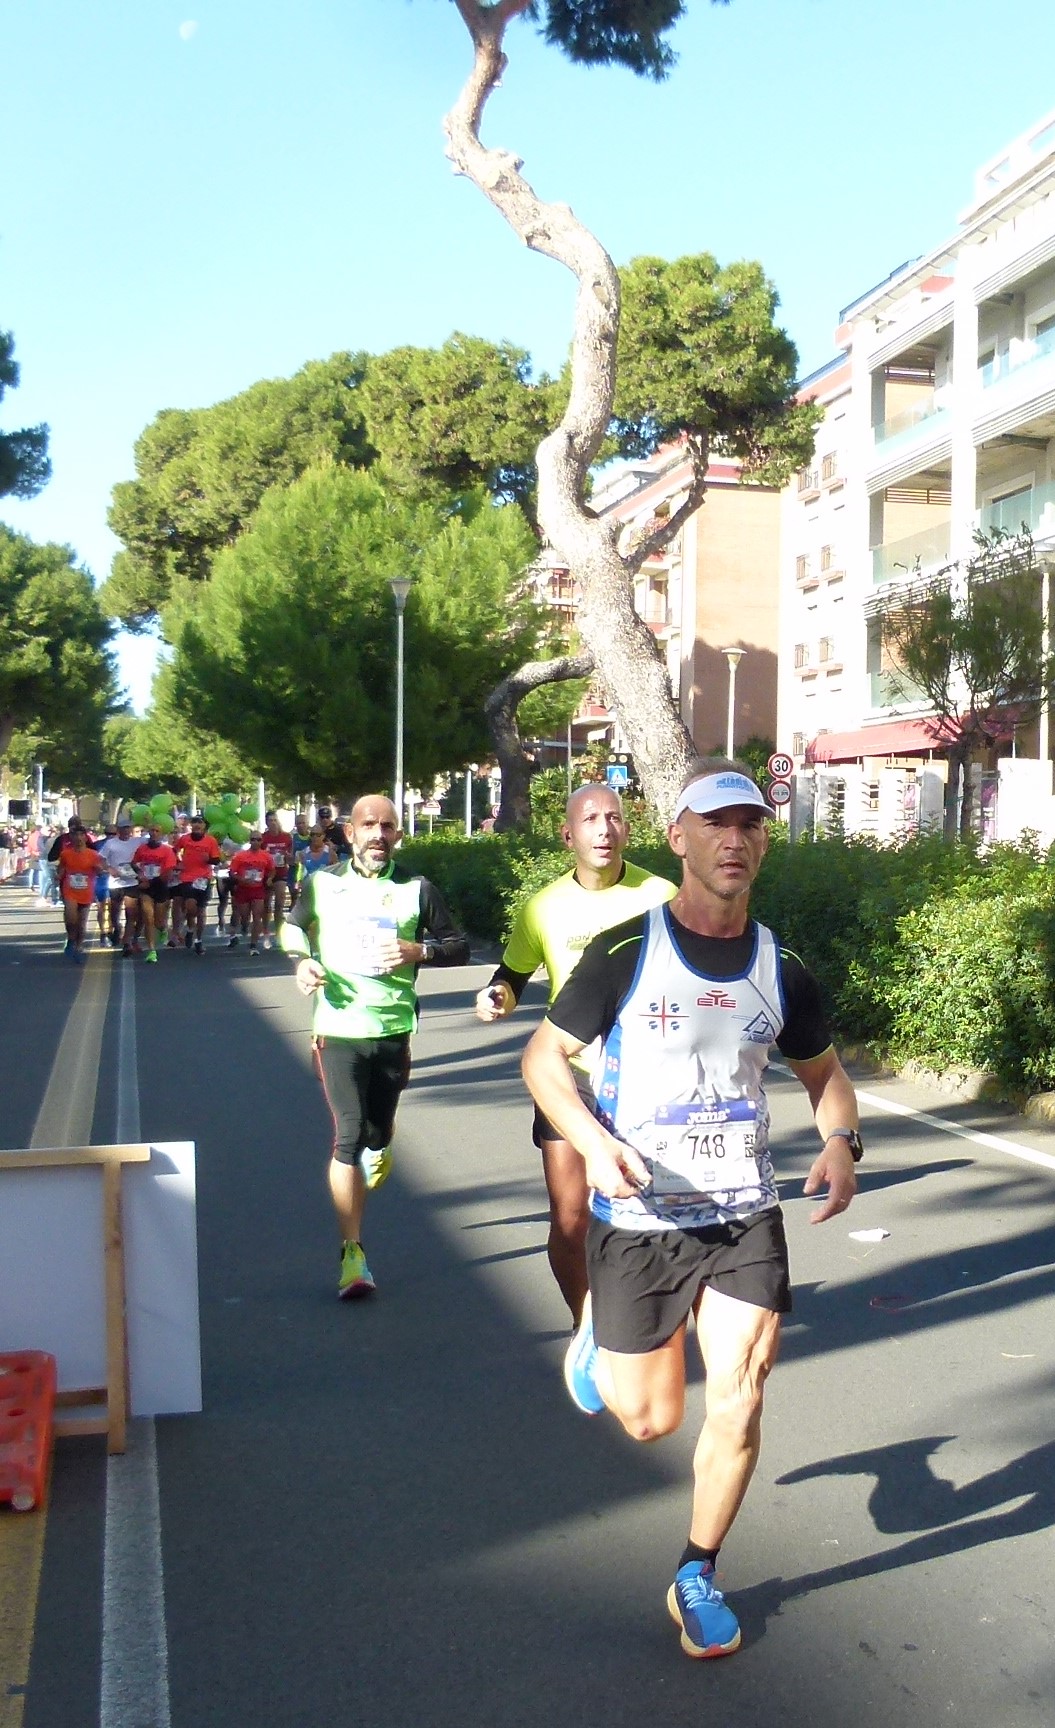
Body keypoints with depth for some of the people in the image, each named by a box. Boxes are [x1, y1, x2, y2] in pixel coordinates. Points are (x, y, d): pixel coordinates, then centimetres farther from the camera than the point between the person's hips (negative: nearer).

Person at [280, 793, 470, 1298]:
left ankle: (378, 1145, 53)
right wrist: (303, 962, -1)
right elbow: (293, 926, 19)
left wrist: (419, 951, -13)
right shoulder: (321, 883, 1)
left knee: (377, 1131, 12)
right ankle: (352, 1254, -1)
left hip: (393, 1031, 1)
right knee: (348, 1135, -9)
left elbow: (459, 947, 6)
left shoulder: (416, 889, 0)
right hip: (338, 1030, -1)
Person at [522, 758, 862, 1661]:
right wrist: (593, 1140, -23)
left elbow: (824, 1071, 16)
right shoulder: (626, 952, -11)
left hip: (746, 1219, 3)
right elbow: (544, 1057, -5)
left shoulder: (782, 970, 1)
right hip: (639, 1221, -2)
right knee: (650, 1419, 8)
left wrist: (841, 1141, -5)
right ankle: (597, 1330, 42)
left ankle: (697, 1577, 24)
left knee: (738, 1410, -1)